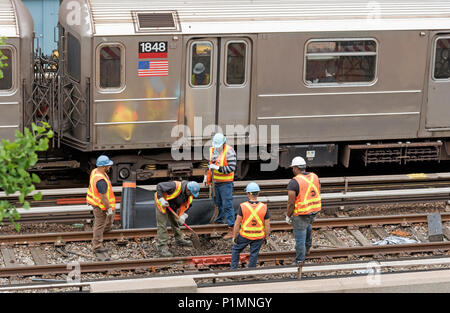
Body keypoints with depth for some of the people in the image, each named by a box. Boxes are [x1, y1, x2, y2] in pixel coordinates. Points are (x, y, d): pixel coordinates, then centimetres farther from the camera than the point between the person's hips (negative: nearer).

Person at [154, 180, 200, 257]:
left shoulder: (190, 195, -13)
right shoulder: (175, 186, -35)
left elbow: (186, 206, -1)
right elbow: (159, 186, -29)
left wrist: (182, 216, -18)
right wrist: (161, 200, -33)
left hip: (172, 206, 7)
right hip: (162, 204, -7)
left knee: (175, 222, 20)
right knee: (162, 225, -9)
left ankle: (179, 240, 39)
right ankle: (162, 247, -9)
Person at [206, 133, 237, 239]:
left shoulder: (229, 152, -18)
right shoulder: (213, 150, 5)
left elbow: (232, 168, -24)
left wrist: (217, 168, -27)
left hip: (226, 183, -7)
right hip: (216, 182, 7)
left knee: (227, 205, -9)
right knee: (219, 203, 20)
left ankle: (231, 229, -8)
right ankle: (220, 220, 37)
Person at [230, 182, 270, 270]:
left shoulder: (243, 207, -17)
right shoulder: (264, 207, -12)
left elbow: (237, 223, -11)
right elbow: (267, 225, -6)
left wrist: (234, 236, 0)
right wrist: (267, 237, 8)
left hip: (245, 236, -1)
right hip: (259, 236, 1)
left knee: (236, 250, 21)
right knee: (254, 255, 15)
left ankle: (233, 269, 21)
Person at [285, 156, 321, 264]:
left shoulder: (294, 182, -21)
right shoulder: (315, 177, -1)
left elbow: (291, 203, -19)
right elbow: (317, 194, 10)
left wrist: (288, 216, -4)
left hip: (301, 214, -7)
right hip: (314, 211, 7)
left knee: (300, 239, 8)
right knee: (307, 224, 38)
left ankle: (300, 262, 19)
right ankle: (307, 247, 49)